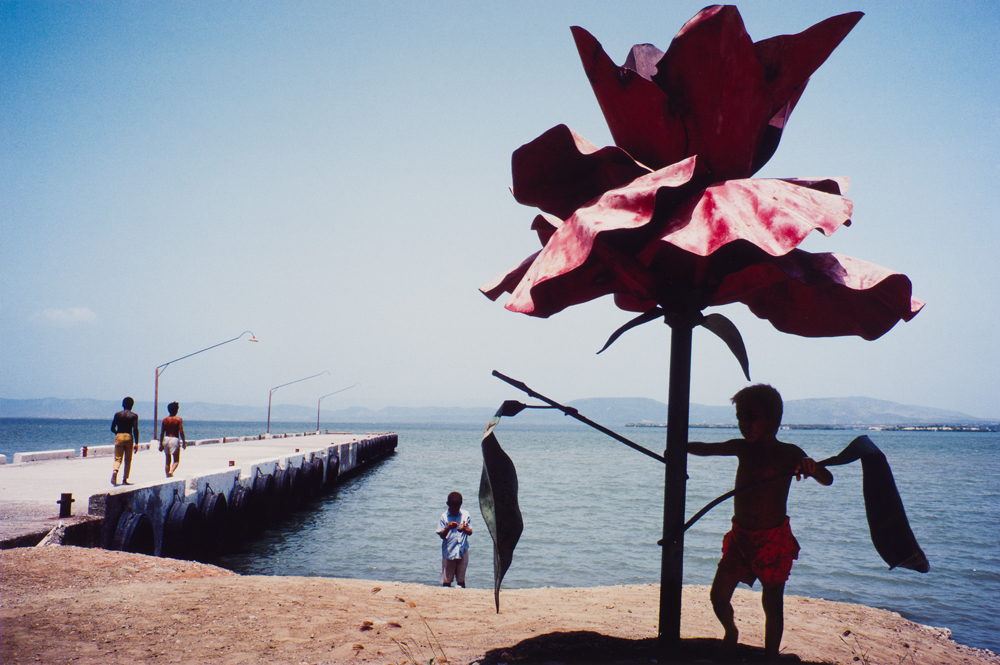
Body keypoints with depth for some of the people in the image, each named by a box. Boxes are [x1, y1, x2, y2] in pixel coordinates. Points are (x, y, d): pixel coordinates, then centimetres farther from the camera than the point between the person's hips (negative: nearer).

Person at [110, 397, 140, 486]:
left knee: (118, 458, 4)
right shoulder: (134, 416, -1)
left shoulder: (118, 414, 5)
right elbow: (135, 430, -8)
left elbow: (112, 428, 6)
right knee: (128, 460, 9)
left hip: (119, 436, 1)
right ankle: (124, 479, 10)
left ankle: (115, 471, -27)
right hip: (129, 437, -1)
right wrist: (136, 443, -6)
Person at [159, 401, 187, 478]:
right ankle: (172, 471, -24)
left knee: (168, 460, 14)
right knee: (176, 460, 2)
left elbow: (162, 433, 5)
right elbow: (181, 432, -10)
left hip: (166, 439, 4)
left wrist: (161, 444, 11)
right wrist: (184, 442, -2)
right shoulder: (178, 419, -5)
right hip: (175, 439, -4)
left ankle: (168, 476, 15)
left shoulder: (165, 420, 5)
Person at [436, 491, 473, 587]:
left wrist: (464, 529, -20)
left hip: (462, 551, 1)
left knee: (461, 580, 7)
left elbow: (470, 532, 2)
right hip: (448, 552, -1)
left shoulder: (466, 515, 3)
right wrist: (448, 528, -24)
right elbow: (442, 535, -4)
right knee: (446, 581, 2)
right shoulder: (444, 517, -1)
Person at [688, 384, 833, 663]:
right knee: (718, 596, 1)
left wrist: (811, 467, -38)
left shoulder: (788, 453, -9)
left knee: (772, 605, 5)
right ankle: (731, 632, 32)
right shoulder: (741, 448, 3)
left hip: (773, 540, -4)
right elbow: (706, 448, 16)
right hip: (740, 537, 4)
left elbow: (827, 480, -15)